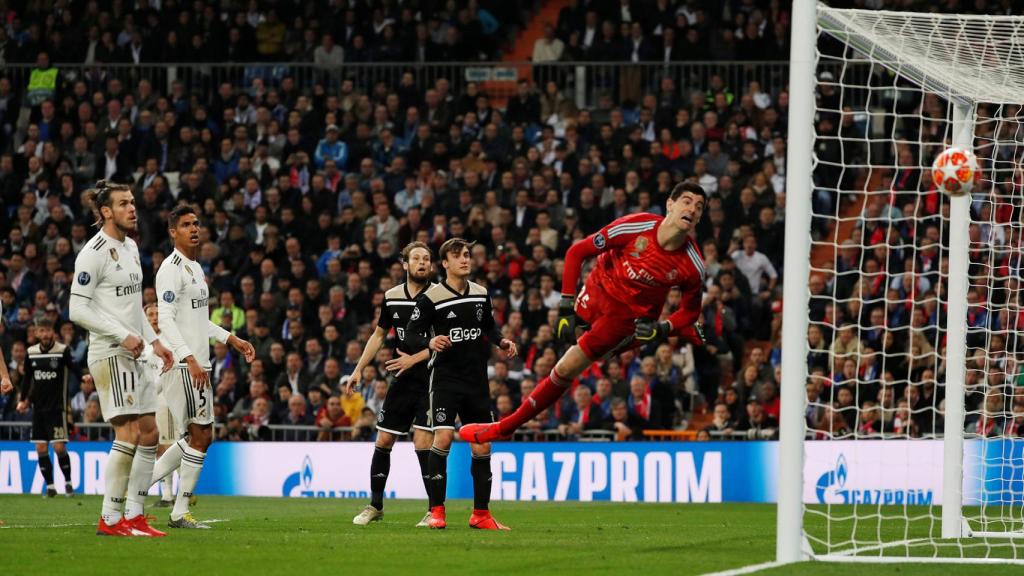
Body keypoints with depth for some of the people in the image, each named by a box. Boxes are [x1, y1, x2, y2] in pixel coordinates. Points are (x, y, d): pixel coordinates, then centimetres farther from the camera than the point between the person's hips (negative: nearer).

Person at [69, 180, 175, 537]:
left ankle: (134, 514, 12)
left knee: (149, 432, 7)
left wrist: (153, 341, 17)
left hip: (132, 354, 9)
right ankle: (111, 519, -9)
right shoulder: (94, 253, -13)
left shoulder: (130, 247, 16)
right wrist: (123, 335, -18)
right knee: (129, 433, -14)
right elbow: (78, 309, -16)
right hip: (109, 354, -9)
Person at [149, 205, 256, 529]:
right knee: (200, 436, -8)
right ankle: (180, 513, -3)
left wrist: (231, 339, 24)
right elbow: (165, 320, -20)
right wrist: (190, 359, -27)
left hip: (196, 364, 10)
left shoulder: (194, 268, 19)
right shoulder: (172, 269, -12)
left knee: (196, 439, 11)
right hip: (182, 365, -10)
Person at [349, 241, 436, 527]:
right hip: (403, 382, 5)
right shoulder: (392, 297, 6)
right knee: (383, 441, 6)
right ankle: (375, 506, 21)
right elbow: (379, 335, 19)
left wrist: (414, 359, -19)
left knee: (423, 443, -15)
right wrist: (359, 370, 15)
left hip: (431, 378, -5)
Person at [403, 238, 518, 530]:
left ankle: (481, 514, 14)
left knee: (482, 446, 5)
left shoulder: (481, 294, 8)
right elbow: (410, 336, -8)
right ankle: (436, 510, -11)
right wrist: (429, 343, -28)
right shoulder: (431, 298, -8)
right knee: (443, 438, -19)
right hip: (446, 377, -5)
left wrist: (501, 341, 6)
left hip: (477, 380, 5)